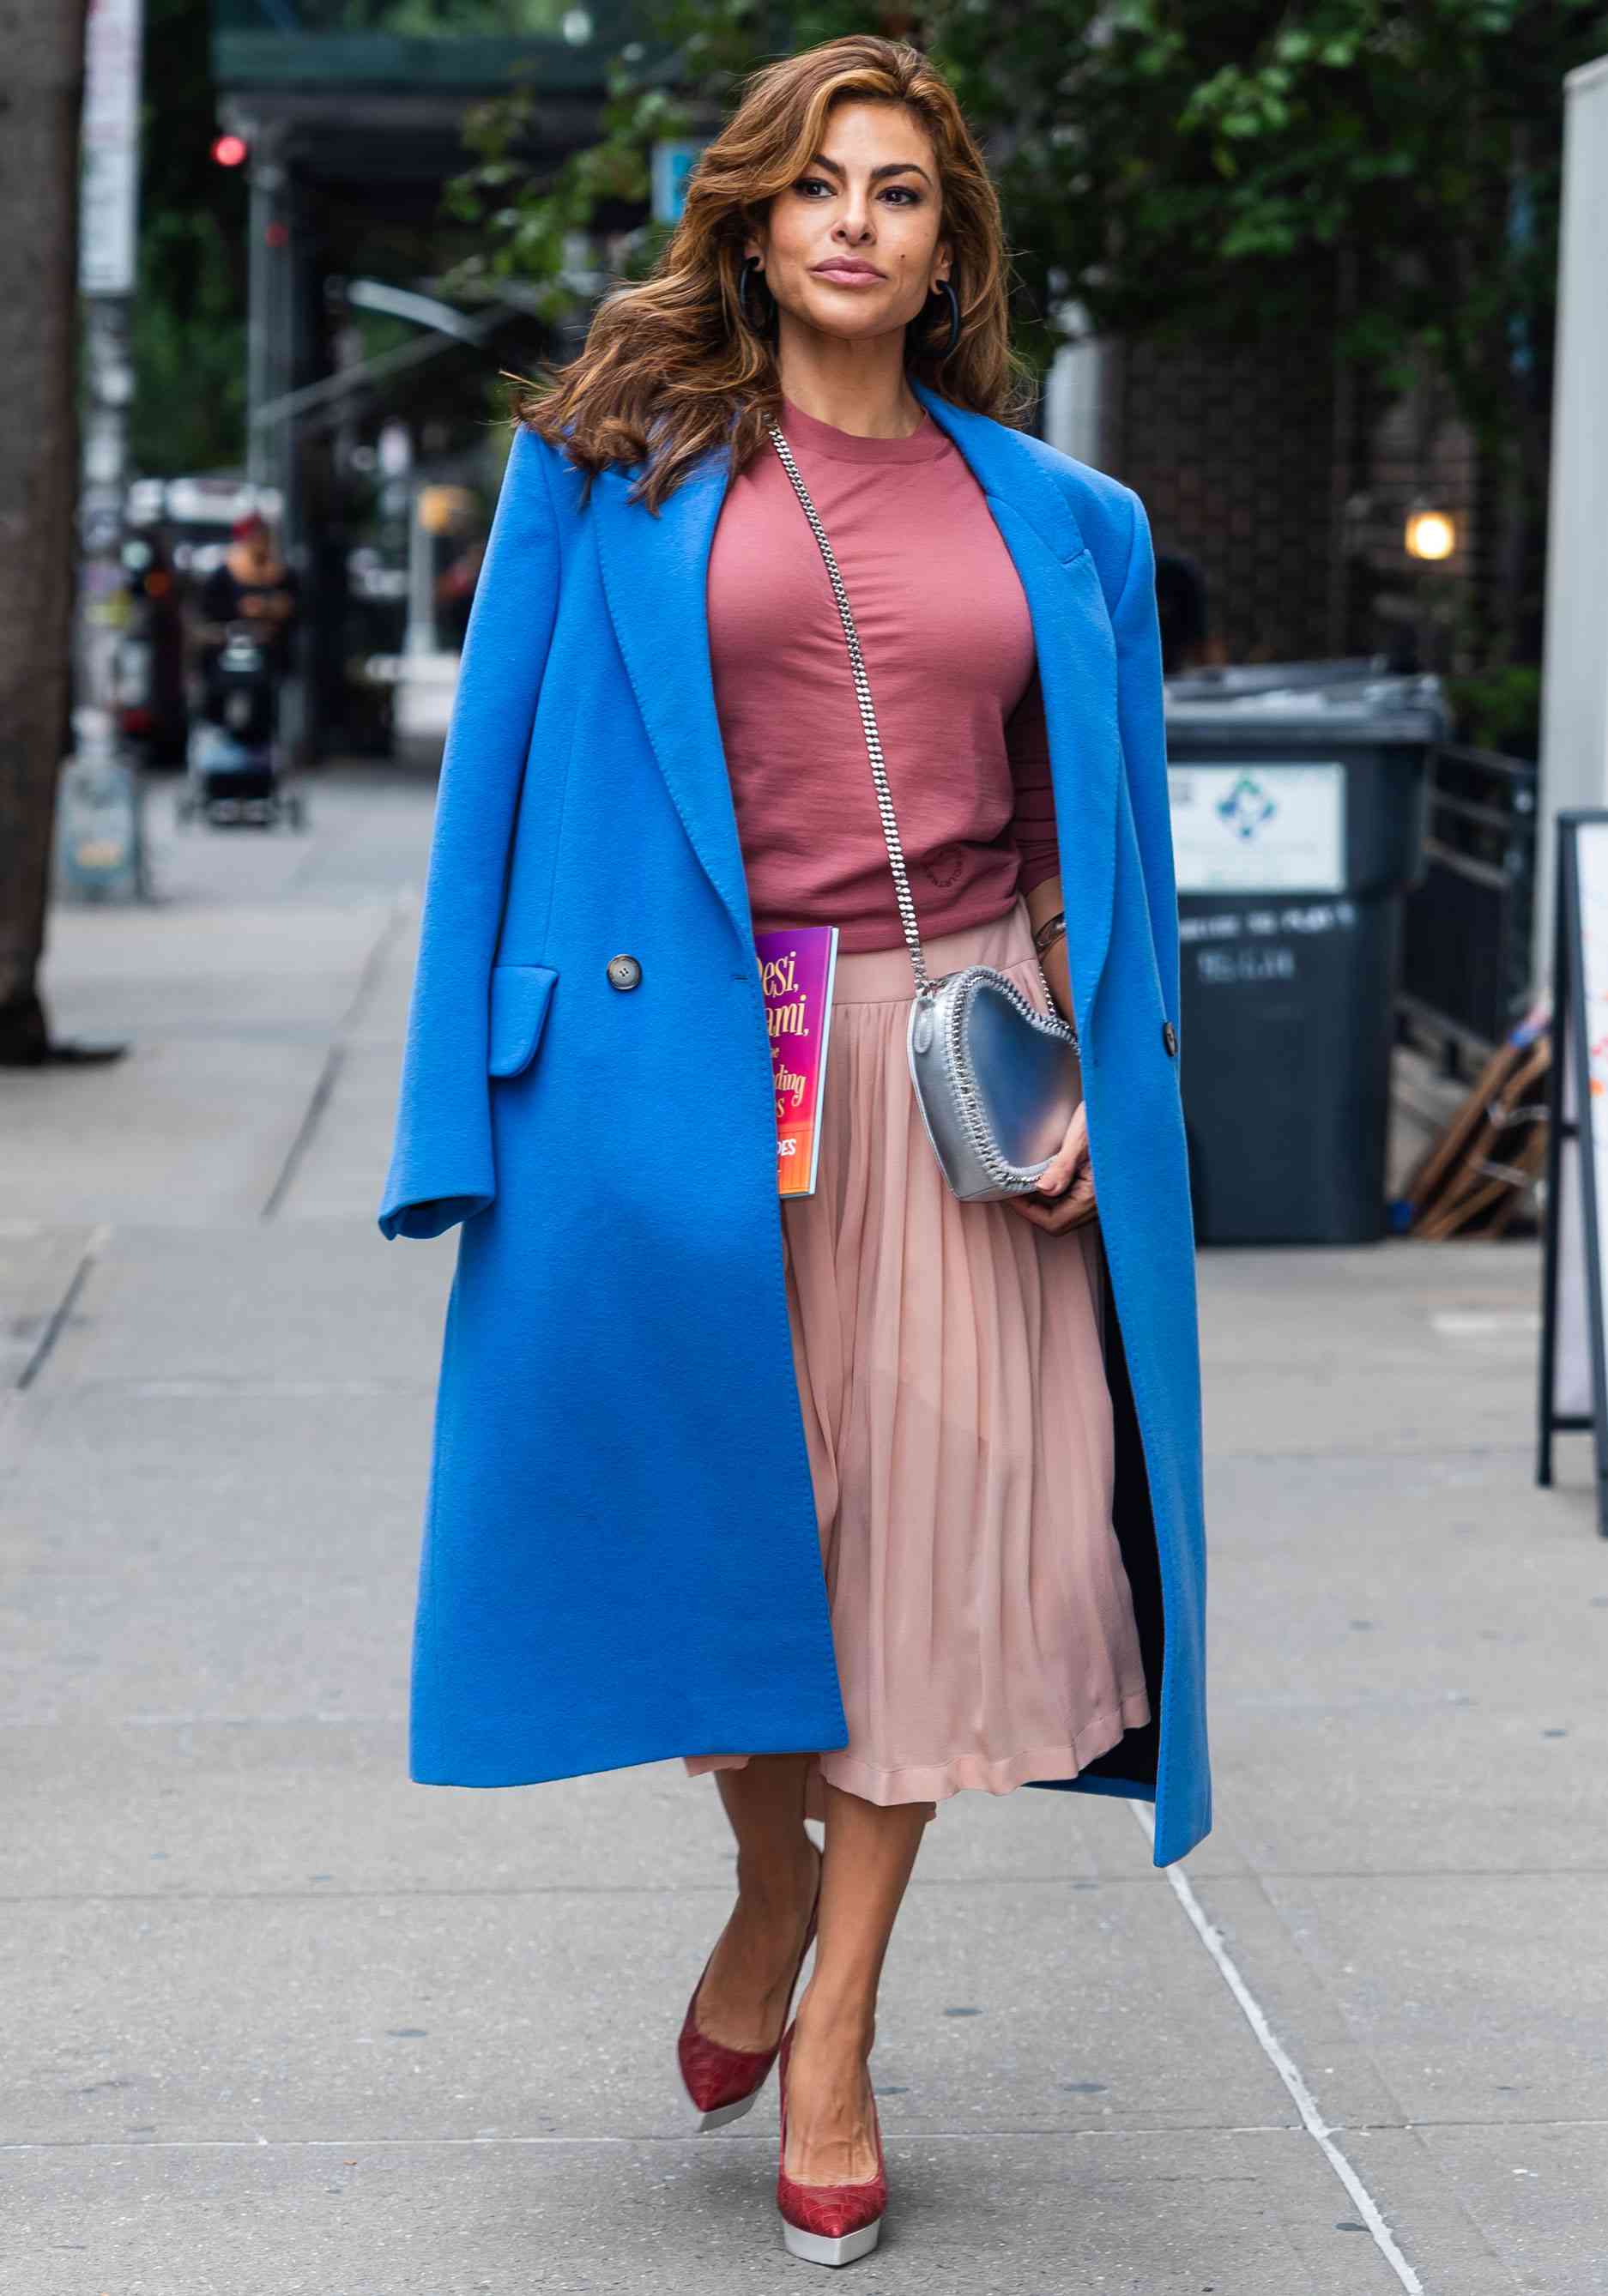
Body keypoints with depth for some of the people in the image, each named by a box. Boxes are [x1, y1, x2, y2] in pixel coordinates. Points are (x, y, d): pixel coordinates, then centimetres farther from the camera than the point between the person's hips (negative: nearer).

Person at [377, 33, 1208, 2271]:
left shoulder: (1054, 514, 11)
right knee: (722, 1495, 2)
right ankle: (772, 1871, 31)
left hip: (959, 1062, 2)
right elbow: (505, 774, 2)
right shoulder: (618, 463, 3)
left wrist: (1094, 1083, 1)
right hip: (696, 1063, -2)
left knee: (924, 1522, 1)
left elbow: (1088, 834, 14)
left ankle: (836, 2036, 11)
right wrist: (491, 1103, -5)